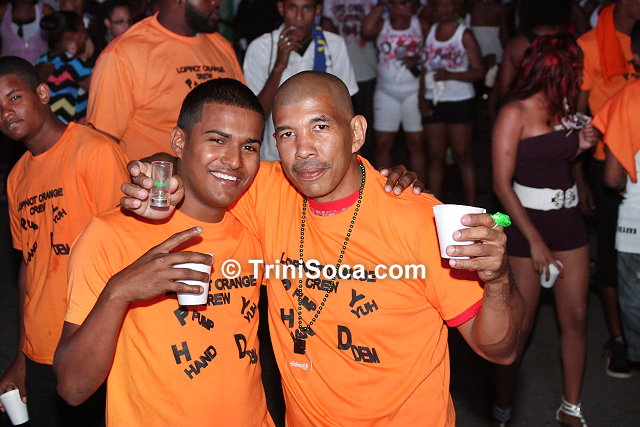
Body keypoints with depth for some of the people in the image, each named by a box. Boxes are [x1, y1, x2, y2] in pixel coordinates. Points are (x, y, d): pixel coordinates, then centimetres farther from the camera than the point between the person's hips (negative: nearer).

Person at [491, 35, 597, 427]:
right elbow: (502, 184, -16)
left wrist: (580, 146, 0)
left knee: (576, 317, 8)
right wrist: (535, 241, -18)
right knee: (520, 325, 1)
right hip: (527, 220, -6)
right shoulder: (515, 113, -13)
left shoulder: (564, 106, 6)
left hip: (569, 219, 6)